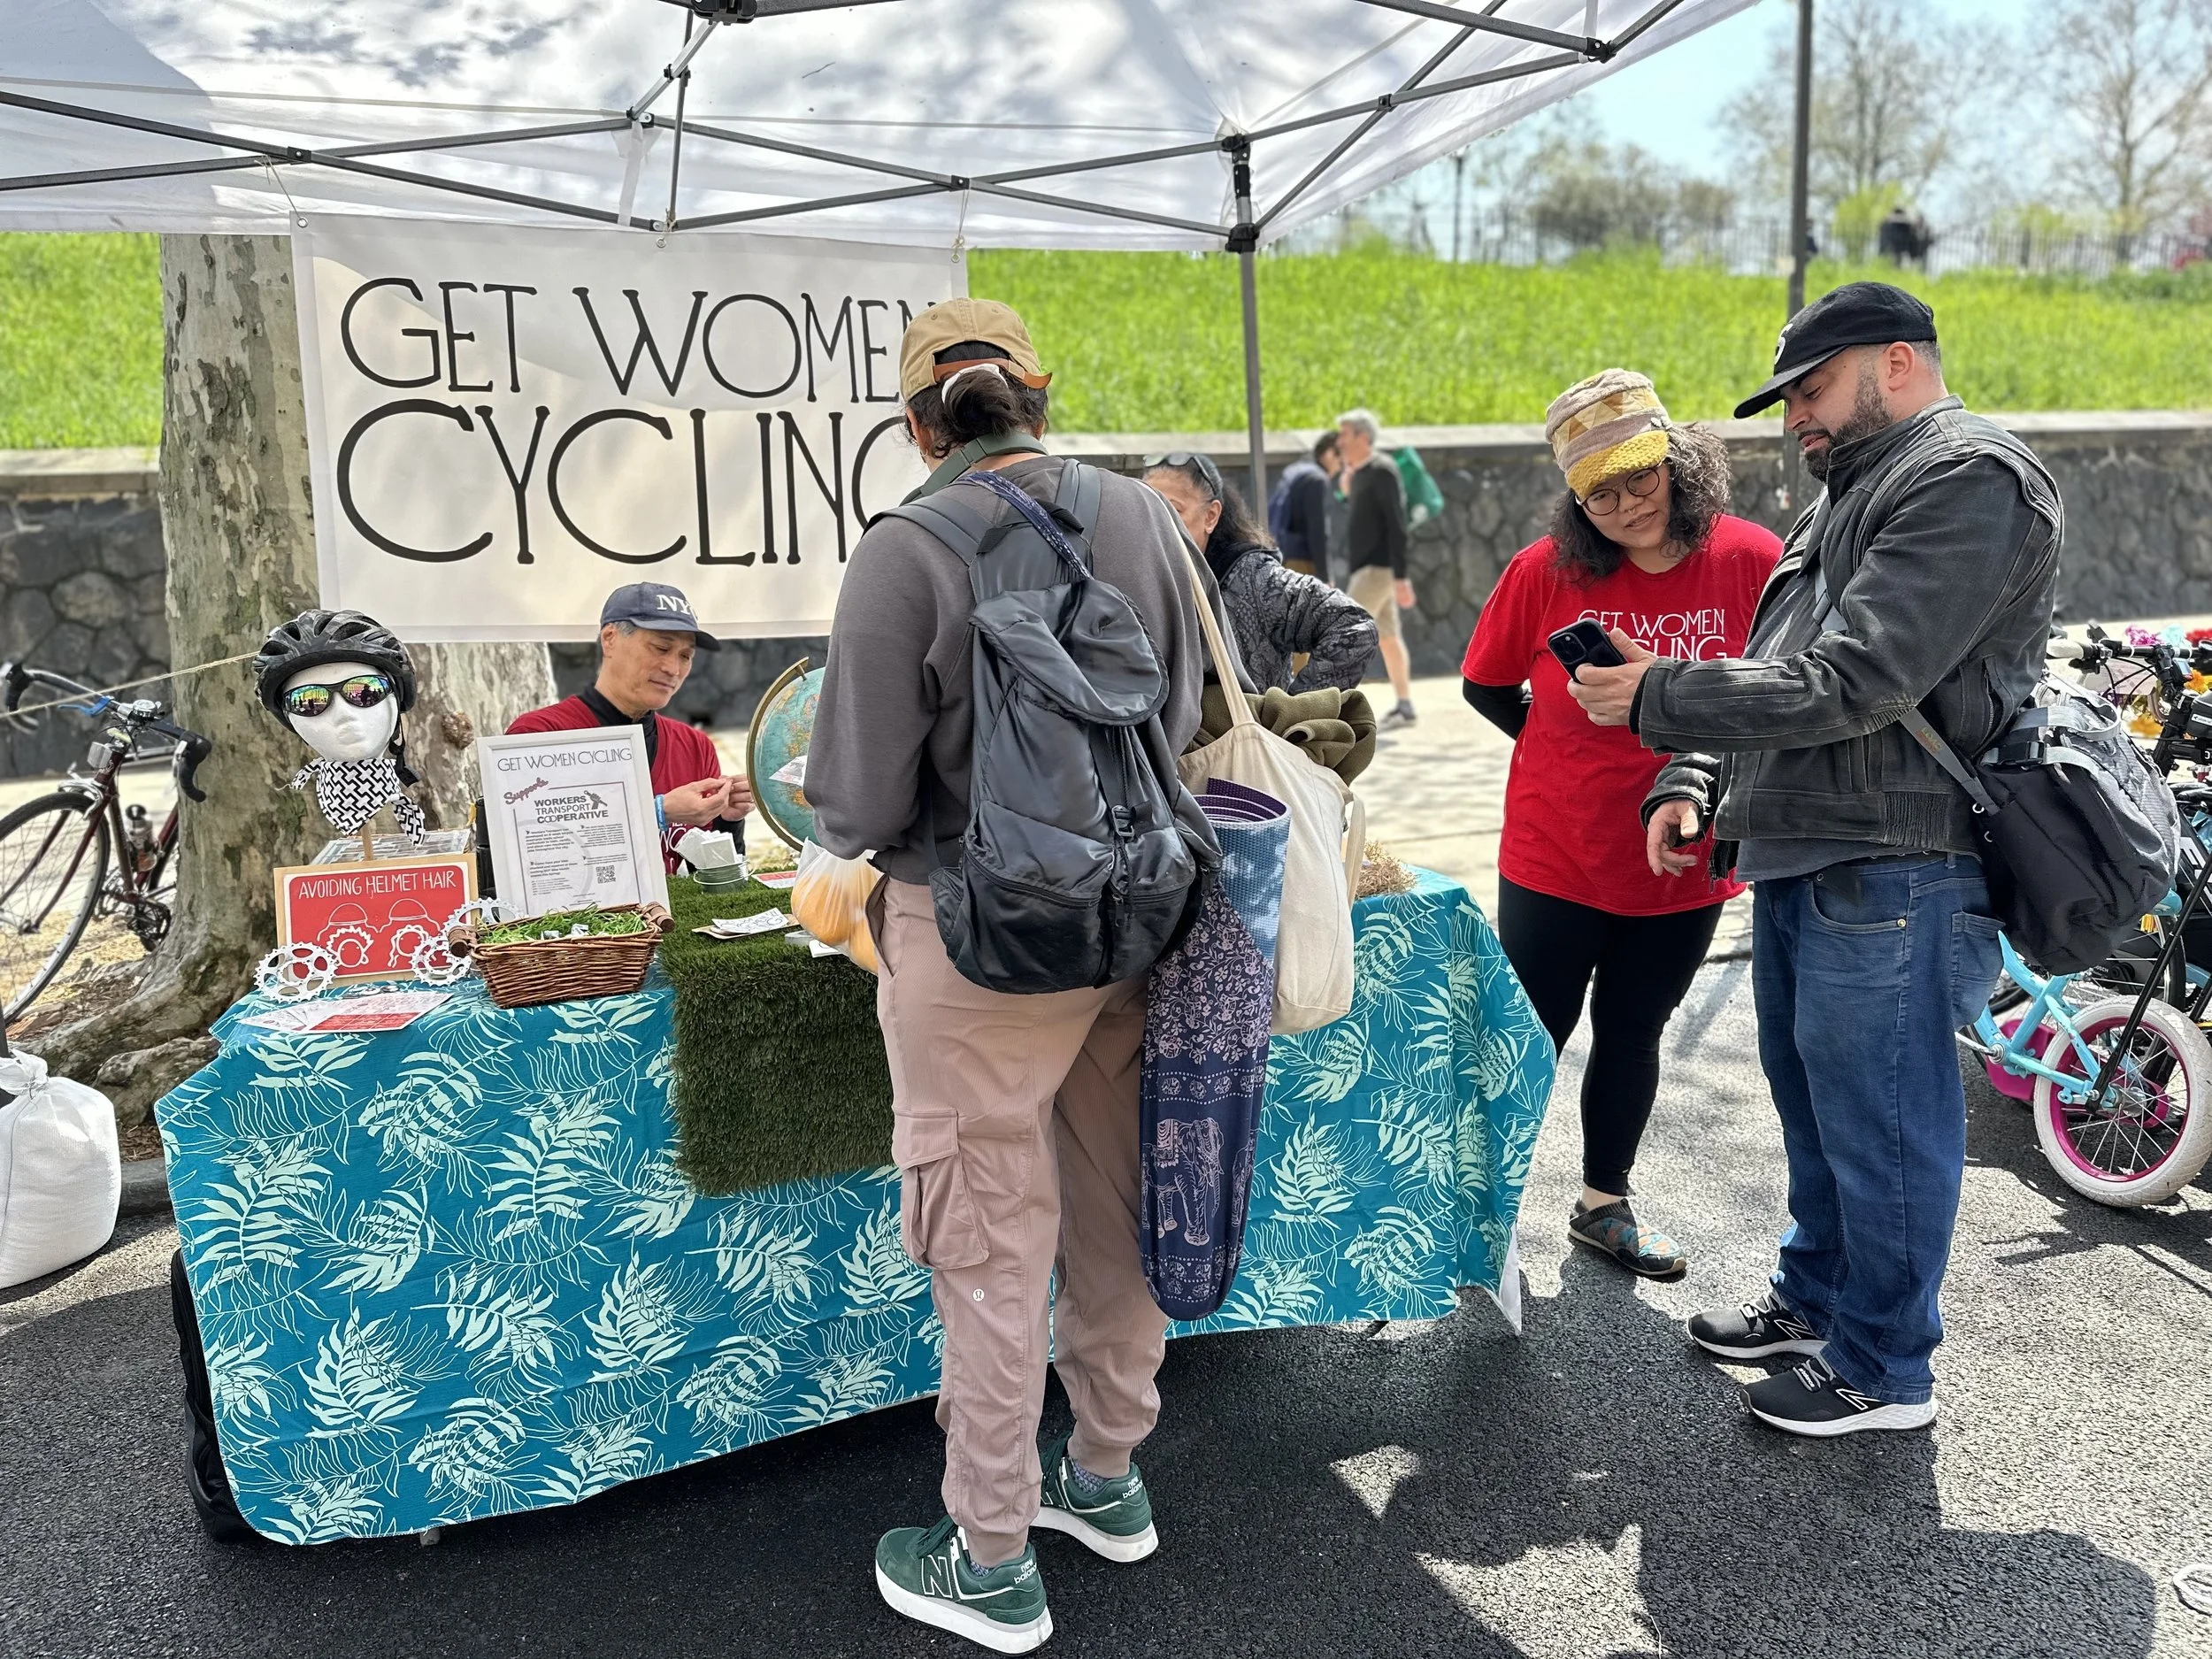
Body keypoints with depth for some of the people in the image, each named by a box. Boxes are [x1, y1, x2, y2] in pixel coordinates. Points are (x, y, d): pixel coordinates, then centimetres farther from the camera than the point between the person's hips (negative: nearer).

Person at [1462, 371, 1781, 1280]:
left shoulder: (1751, 560, -9)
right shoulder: (1548, 569, -12)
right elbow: (1486, 683, 2)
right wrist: (1572, 748, -1)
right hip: (1556, 858, -2)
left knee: (1632, 1034, 18)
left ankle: (1605, 1204, 37)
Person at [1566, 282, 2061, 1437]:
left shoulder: (1969, 478, -11)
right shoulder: (1853, 496, 22)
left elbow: (1855, 679, -22)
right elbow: (1779, 675, 23)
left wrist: (1659, 700, -17)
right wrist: (1693, 782, 7)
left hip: (1892, 874, -10)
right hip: (1801, 863, 10)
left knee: (1878, 1124, 1)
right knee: (1812, 1106, 20)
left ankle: (1884, 1371, 17)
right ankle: (1815, 1299, 37)